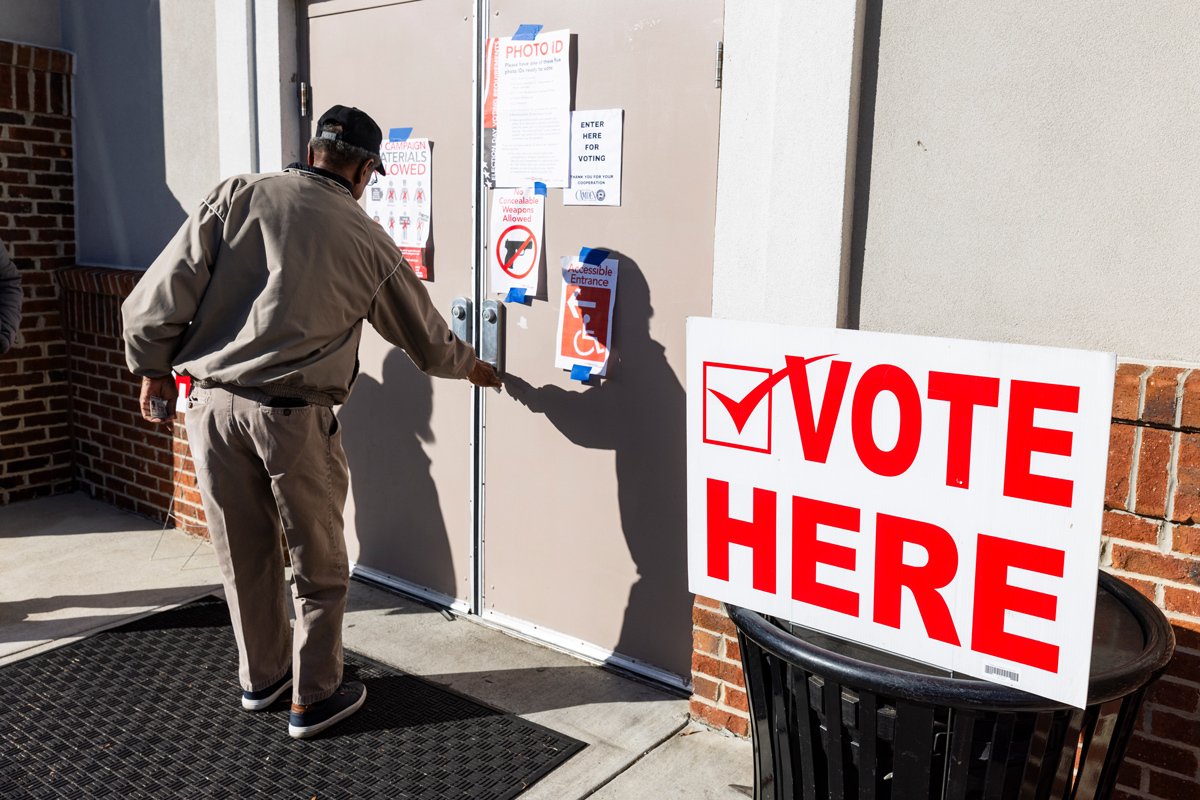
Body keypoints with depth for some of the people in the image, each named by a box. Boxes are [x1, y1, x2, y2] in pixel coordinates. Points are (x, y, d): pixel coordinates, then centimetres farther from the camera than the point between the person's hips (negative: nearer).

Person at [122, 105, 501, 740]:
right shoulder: (366, 239, 1)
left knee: (243, 553, 18)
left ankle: (261, 677, 37)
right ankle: (314, 698, 24)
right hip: (294, 415, -3)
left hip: (211, 402, 4)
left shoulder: (239, 195, 2)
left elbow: (159, 294, -3)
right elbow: (426, 336, 14)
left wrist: (153, 367, 12)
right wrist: (471, 367, 33)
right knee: (317, 563, 13)